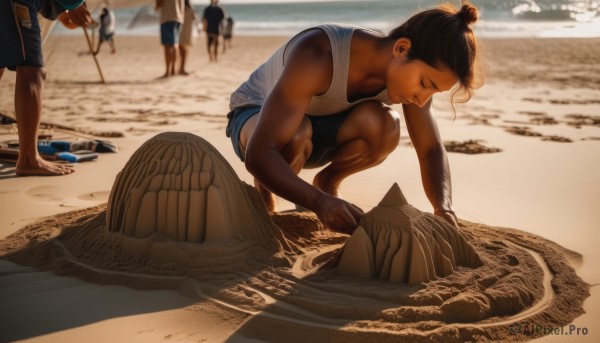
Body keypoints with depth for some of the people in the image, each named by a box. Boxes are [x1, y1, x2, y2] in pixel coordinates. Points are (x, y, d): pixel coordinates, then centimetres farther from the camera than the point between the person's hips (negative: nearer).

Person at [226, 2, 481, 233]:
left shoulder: (408, 70, -20)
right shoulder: (318, 54, -39)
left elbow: (431, 150, -10)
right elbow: (258, 154, -44)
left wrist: (444, 208, -30)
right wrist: (317, 201, -59)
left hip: (320, 127, 4)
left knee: (385, 125, -29)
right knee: (295, 133, -41)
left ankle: (327, 182, 2)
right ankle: (264, 189, -7)